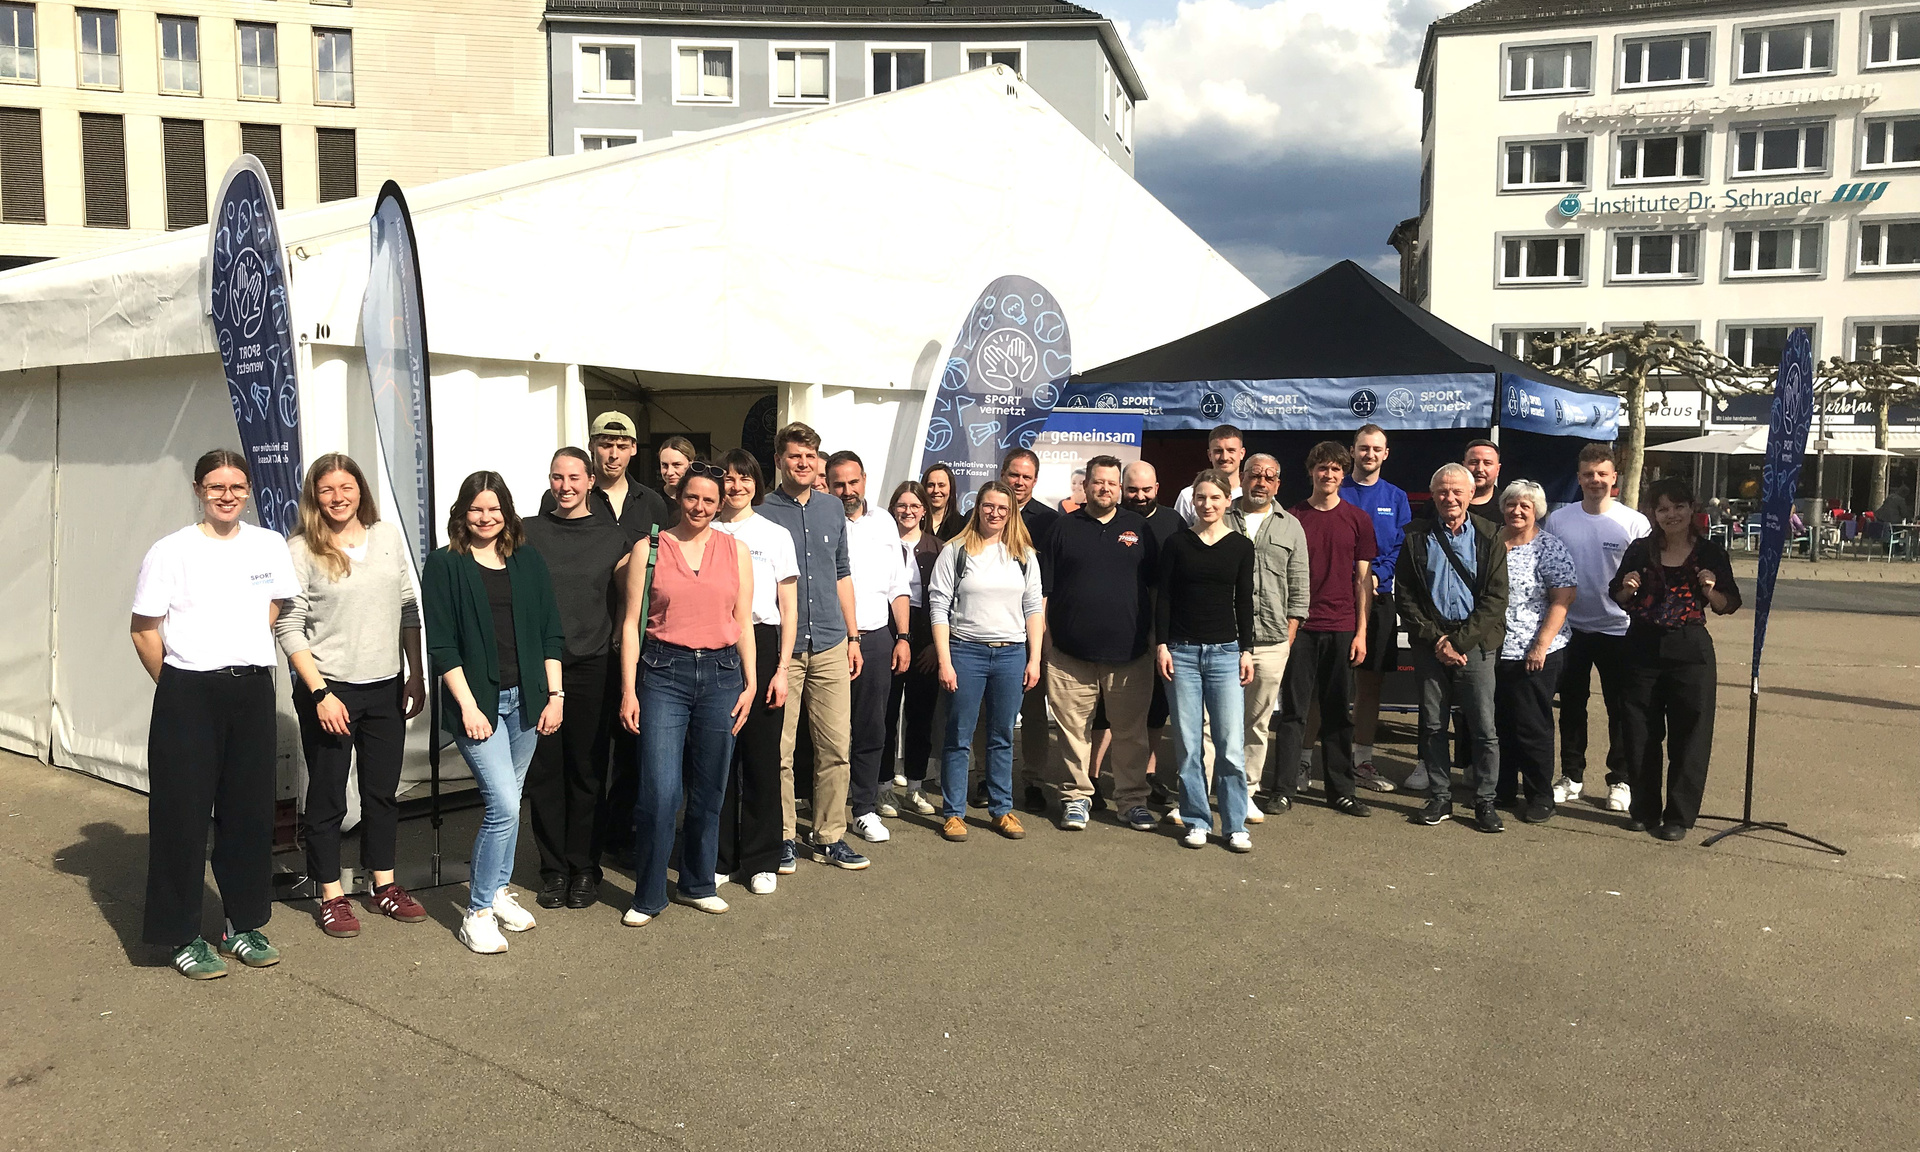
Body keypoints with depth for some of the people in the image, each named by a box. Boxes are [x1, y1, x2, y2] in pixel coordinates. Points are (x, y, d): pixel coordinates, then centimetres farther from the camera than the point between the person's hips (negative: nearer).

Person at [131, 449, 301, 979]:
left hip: (252, 691, 4)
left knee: (250, 811, 9)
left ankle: (245, 924, 23)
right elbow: (143, 630, -2)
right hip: (188, 696, -3)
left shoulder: (270, 546, 4)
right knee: (183, 814, 2)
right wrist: (176, 686, 2)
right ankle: (182, 937, 14)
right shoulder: (171, 551, -6)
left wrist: (245, 655, 12)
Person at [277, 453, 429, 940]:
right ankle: (331, 896, 19)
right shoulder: (300, 550, -8)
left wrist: (416, 674, 7)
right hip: (328, 689, -4)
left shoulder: (388, 536, 4)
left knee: (383, 790, 13)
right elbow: (288, 628, -9)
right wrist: (320, 693, -14)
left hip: (386, 687, 4)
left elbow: (408, 608, 10)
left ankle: (383, 885, 27)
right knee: (327, 797, 6)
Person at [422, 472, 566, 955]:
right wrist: (468, 705, -12)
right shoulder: (444, 564, -2)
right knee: (503, 805, -12)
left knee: (508, 802, 12)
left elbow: (551, 632, 9)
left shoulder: (528, 561, 9)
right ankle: (477, 912, 1)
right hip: (476, 699, -4)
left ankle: (498, 891, 29)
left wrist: (554, 693, 2)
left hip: (525, 698, 4)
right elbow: (442, 643, -6)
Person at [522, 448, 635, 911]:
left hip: (593, 668, -1)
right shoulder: (528, 533, 8)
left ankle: (584, 868, 15)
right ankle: (553, 868, 15)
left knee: (588, 772, 4)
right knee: (543, 771, 3)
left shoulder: (613, 536, 7)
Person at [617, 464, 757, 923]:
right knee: (660, 792, -7)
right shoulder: (649, 549, 4)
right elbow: (631, 623, 2)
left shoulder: (736, 552, 9)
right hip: (663, 673, -2)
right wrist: (628, 690, -3)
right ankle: (648, 896, 8)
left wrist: (750, 682, 3)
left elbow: (744, 622, 10)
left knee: (709, 790, 8)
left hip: (721, 674, 2)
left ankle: (697, 885, 25)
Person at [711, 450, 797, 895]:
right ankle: (719, 858, 15)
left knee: (761, 755, 1)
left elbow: (788, 608, 6)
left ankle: (761, 862, 13)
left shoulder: (776, 535, 8)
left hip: (761, 645, -1)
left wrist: (782, 668, -2)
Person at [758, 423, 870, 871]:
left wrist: (852, 636, 14)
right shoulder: (762, 511, -2)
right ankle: (783, 838, 15)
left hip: (830, 645, 4)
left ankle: (830, 837, 17)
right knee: (779, 751, 1)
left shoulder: (833, 509, 11)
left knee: (836, 746, 5)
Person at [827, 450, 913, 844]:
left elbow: (898, 587, 15)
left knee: (871, 729, 7)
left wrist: (903, 637, 8)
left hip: (877, 638, 4)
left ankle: (866, 808, 17)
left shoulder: (884, 523, 12)